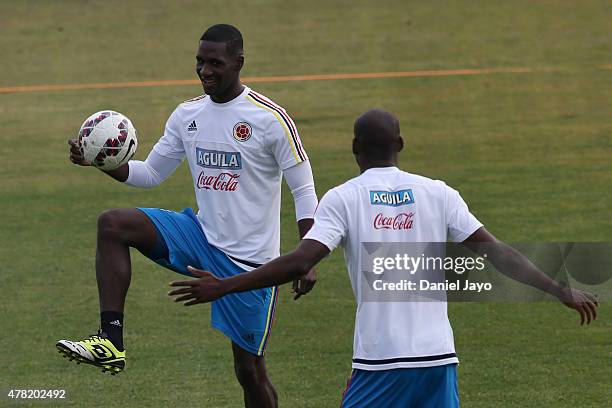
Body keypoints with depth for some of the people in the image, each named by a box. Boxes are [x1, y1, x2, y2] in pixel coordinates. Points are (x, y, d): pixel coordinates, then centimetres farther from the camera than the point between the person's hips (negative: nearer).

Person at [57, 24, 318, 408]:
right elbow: (151, 174, 13)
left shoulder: (270, 118, -13)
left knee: (250, 369, 0)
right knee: (113, 224, -16)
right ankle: (111, 341, -21)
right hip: (201, 235, 5)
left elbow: (304, 191, -10)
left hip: (250, 260, -5)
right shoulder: (187, 115, 4)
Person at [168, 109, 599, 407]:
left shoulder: (343, 199, -1)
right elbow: (497, 252, 2)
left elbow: (299, 263, -13)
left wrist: (223, 287, -8)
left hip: (379, 361, -3)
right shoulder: (437, 193, 6)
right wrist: (563, 291, 9)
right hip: (438, 356, 3)